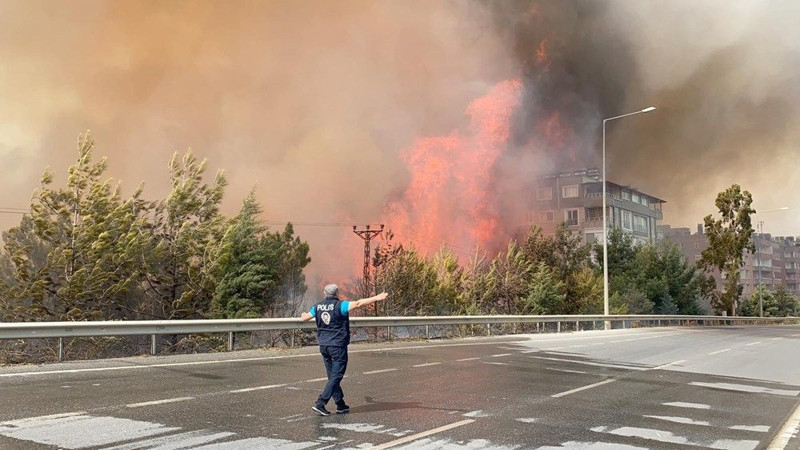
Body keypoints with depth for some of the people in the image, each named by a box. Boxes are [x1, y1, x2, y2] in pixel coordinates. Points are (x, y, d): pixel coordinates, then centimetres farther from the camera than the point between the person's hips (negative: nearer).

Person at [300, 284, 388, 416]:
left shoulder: (318, 307, 6)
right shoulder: (340, 305, -11)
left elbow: (305, 318, 20)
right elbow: (358, 303, -22)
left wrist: (303, 315, 44)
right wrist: (376, 298, -19)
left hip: (324, 346, 7)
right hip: (338, 346, -7)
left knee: (332, 376, 13)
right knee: (336, 376, -2)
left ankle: (341, 406, 18)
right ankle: (320, 404, -10)